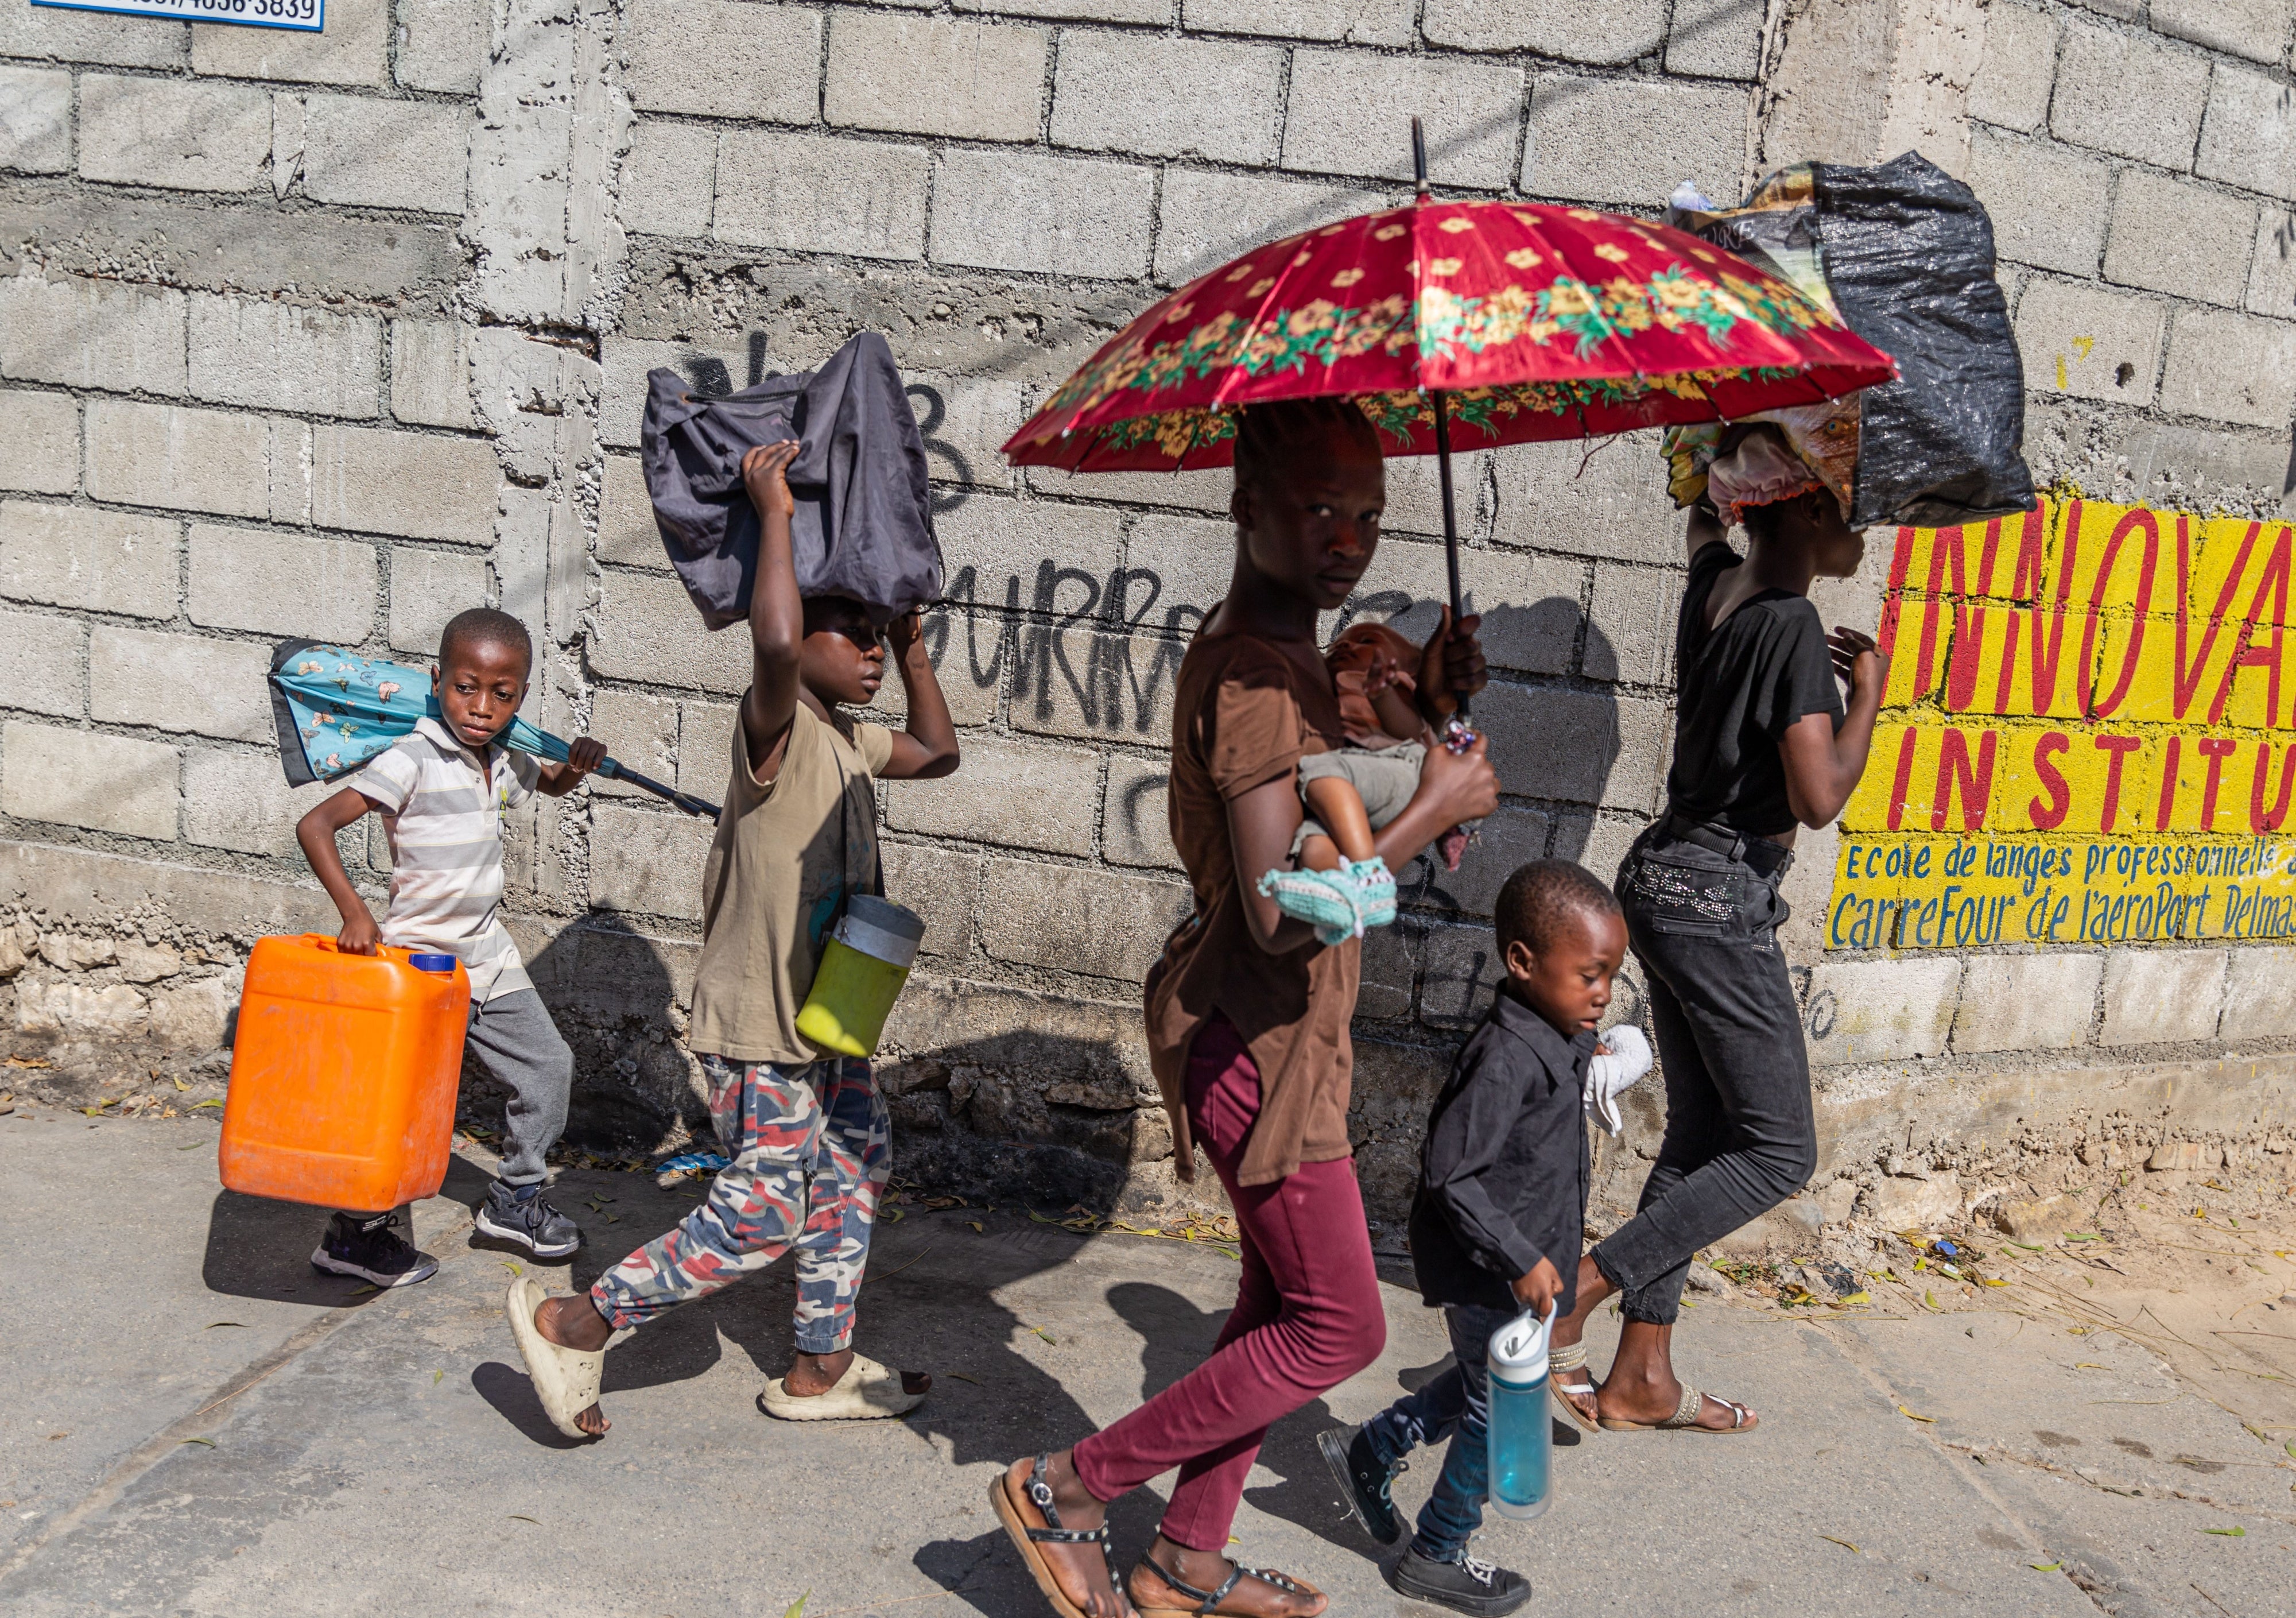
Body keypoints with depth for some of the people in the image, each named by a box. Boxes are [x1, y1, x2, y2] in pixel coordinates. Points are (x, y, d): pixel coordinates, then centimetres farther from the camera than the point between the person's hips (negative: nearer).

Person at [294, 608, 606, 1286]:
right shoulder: (413, 762, -18)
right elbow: (314, 826, -22)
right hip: (420, 960, -7)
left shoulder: (505, 762, 3)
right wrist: (354, 911, -32)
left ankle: (513, 1200, 28)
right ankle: (356, 1231, 16)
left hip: (490, 955, 7)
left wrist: (576, 766, 4)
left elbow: (551, 785, 28)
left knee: (548, 1065, 11)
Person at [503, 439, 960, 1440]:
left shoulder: (849, 742, 9)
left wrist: (912, 650, 17)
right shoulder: (776, 728, -18)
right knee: (762, 1219, -4)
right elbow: (773, 640, -41)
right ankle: (569, 1325, 10)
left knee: (854, 1177, 17)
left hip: (823, 1019, 10)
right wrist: (773, 511, -30)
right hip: (757, 1027, -10)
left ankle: (821, 1370, 33)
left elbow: (939, 755, 26)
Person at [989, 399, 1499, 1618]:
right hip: (1257, 1039, -10)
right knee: (1338, 1328, 1)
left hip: (1279, 1029, 10)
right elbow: (1283, 912, -29)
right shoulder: (1254, 678, -23)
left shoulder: (1268, 653, 10)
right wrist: (1435, 808, -20)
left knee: (1281, 1304, 19)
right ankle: (1065, 1490, 12)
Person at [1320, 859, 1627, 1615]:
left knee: (1484, 1386, 24)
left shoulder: (1556, 1039, 1)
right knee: (1500, 1411, 7)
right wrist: (1521, 1259, -27)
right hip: (1488, 1270, -9)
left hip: (1520, 1256, 9)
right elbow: (1449, 1175, -30)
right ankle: (1435, 1557, 26)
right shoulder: (1506, 1058, -29)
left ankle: (1369, 1449, 39)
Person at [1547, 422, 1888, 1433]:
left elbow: (1707, 525, 33)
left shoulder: (1715, 590, 8)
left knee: (1701, 1135, 14)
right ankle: (1572, 1290, -3)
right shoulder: (1795, 628, -15)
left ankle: (1640, 1378, 18)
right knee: (1780, 1151, 2)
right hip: (1721, 899, -9)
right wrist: (1867, 692, -7)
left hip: (1666, 880, 9)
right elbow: (1818, 798, -20)